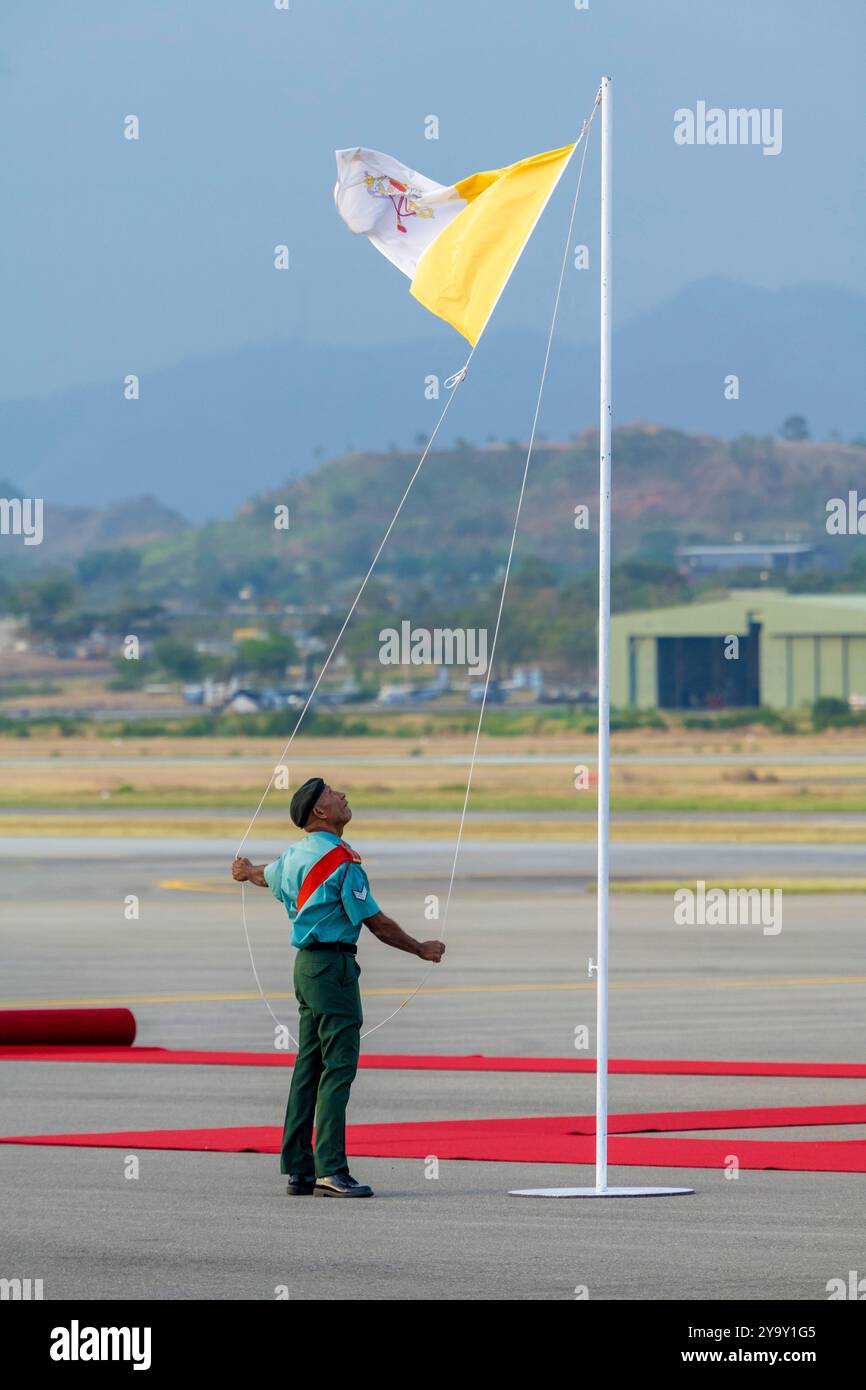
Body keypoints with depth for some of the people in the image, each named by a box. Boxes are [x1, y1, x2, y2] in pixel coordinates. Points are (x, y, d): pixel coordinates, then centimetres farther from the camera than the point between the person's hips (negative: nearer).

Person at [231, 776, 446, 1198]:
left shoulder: (295, 854, 11)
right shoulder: (341, 862, -16)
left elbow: (268, 875, 35)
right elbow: (378, 924, -13)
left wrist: (247, 872, 60)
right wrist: (421, 949, 1)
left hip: (306, 966, 9)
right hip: (333, 965, -9)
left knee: (309, 1065, 11)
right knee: (338, 1066, -11)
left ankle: (299, 1170, 12)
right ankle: (330, 1171, -17)